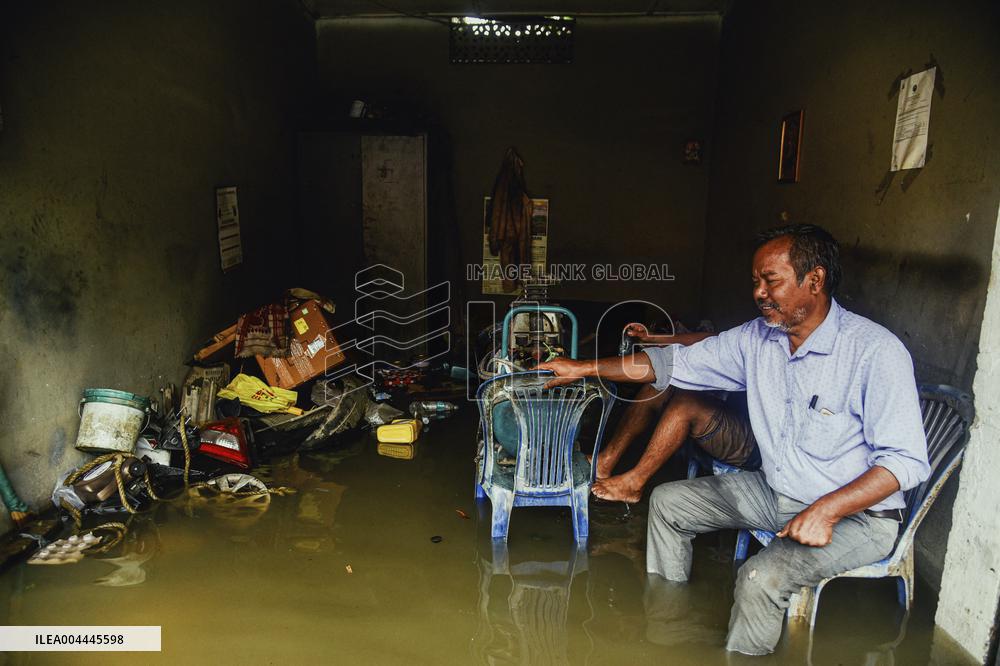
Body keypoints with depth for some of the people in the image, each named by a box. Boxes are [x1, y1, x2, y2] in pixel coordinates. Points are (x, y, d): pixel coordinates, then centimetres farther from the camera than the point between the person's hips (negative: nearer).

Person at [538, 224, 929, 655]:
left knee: (761, 577, -31)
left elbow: (906, 458, -22)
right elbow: (675, 363, 1)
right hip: (773, 491, 7)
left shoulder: (875, 351, -22)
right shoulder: (757, 338, -3)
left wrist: (827, 510, -33)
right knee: (667, 502, 6)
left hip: (857, 513, -7)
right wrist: (585, 368, -2)